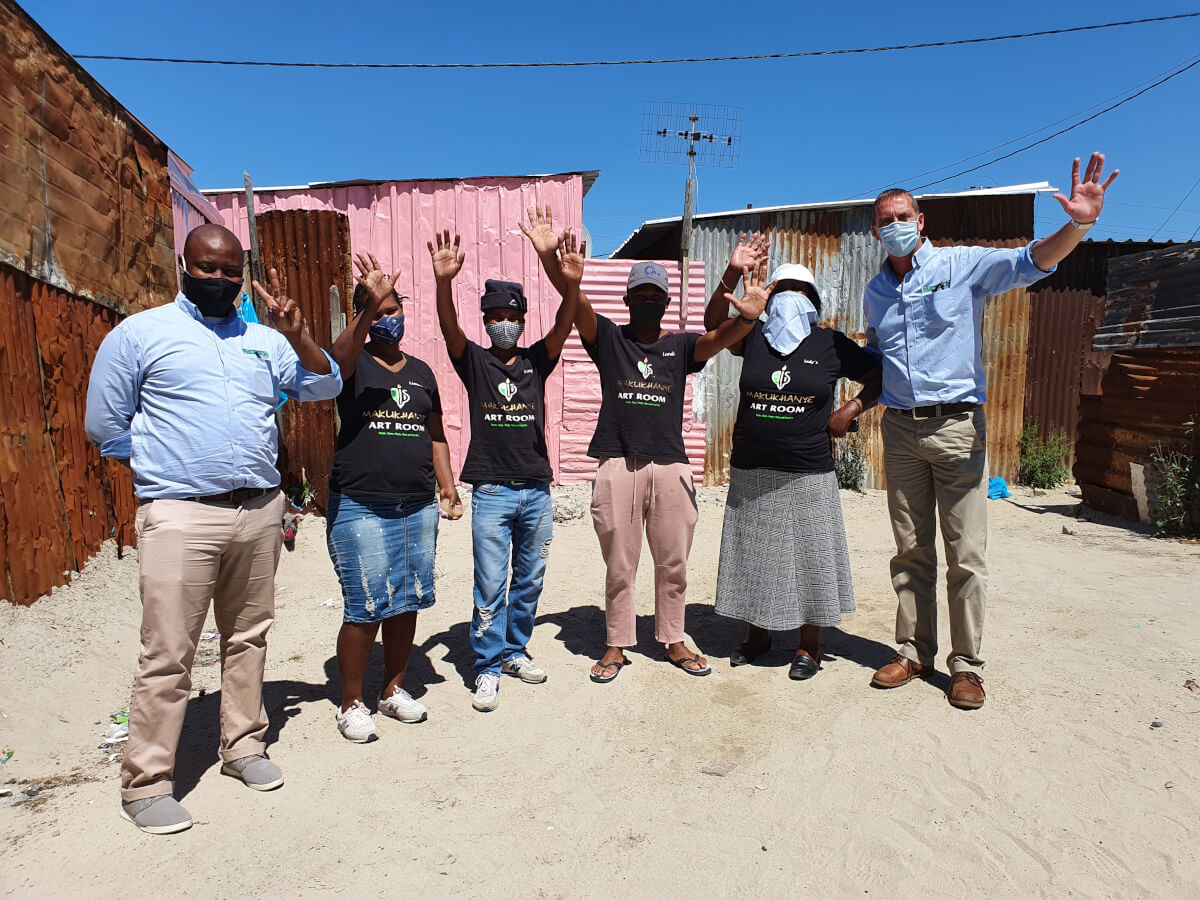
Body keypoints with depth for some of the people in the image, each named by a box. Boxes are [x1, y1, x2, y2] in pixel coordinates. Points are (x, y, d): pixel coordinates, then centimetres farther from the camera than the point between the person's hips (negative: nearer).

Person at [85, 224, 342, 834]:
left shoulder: (264, 341, 13)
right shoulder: (139, 334, 2)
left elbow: (325, 388, 7)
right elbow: (105, 426, 5)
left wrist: (295, 333, -5)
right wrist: (169, 466, 4)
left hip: (261, 509, 4)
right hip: (180, 515, -4)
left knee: (248, 636, 13)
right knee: (168, 654, -2)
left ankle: (243, 746, 29)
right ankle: (145, 783, 13)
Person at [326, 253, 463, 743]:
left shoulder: (421, 371, 15)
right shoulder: (353, 364, 0)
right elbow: (337, 357, -26)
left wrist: (447, 486, 9)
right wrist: (370, 306, -38)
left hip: (418, 506, 5)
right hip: (360, 507, -5)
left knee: (407, 602, 10)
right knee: (365, 607, -4)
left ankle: (394, 689, 28)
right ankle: (351, 705, 14)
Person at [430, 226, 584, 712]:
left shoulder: (536, 360, 7)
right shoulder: (473, 361, 3)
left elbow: (563, 329, -10)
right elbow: (449, 328, -15)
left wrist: (571, 285, -29)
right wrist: (443, 281, -34)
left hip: (536, 490, 3)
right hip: (491, 492, -3)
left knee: (529, 580, 13)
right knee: (490, 586, -1)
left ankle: (515, 651, 31)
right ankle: (487, 669, 13)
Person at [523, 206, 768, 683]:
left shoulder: (680, 345, 11)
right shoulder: (607, 338, 8)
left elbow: (717, 338, -9)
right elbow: (575, 300, -8)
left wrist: (747, 318, -31)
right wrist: (548, 255, -24)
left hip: (671, 467, 2)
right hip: (617, 466, -1)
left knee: (673, 564, 12)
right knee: (619, 567, 8)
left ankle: (674, 641, 29)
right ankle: (616, 647, 23)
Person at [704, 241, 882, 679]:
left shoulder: (831, 344, 2)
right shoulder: (754, 337, 5)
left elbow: (880, 376, 8)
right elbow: (714, 322, -8)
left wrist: (848, 411, -4)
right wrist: (733, 273, -17)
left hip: (807, 474, -2)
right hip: (751, 472, 2)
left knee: (808, 557, 6)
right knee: (754, 554, 12)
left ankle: (809, 645, 23)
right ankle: (756, 633, 30)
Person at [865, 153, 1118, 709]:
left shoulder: (962, 265, 0)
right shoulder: (875, 293, 14)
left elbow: (1031, 263, -14)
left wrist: (1079, 224, -32)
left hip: (957, 426, -4)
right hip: (900, 431, 4)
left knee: (965, 555, 0)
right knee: (910, 552, 10)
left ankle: (965, 665, 13)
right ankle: (914, 653, 21)